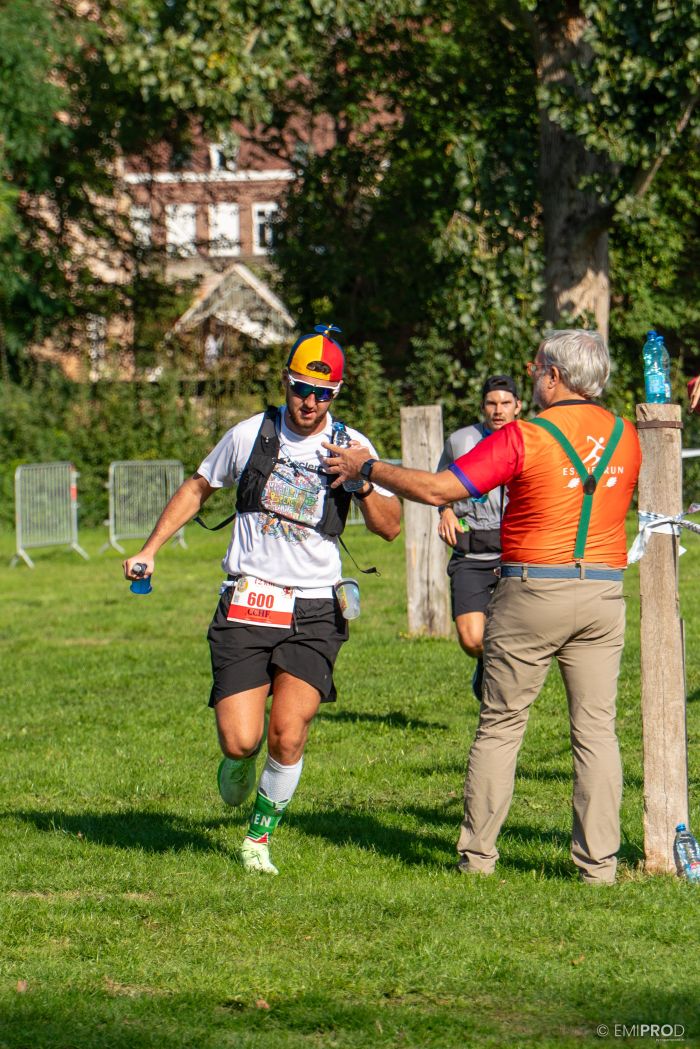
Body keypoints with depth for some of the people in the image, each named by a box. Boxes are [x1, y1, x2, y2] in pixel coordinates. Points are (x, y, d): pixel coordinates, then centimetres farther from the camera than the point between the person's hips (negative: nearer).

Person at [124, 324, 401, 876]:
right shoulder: (250, 434, 5)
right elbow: (198, 488, 21)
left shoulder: (350, 446, 4)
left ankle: (261, 835, 10)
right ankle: (239, 763, 30)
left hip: (314, 612, 0)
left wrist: (363, 484, -17)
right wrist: (150, 549, 16)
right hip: (245, 607, 0)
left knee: (288, 736, -13)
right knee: (241, 741, -8)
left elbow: (390, 527, 1)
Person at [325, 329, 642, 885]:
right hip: (604, 593, 4)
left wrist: (367, 467, 0)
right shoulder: (625, 436, 5)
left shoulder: (525, 438, -11)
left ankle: (478, 854, 10)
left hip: (533, 590, -4)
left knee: (500, 725, 7)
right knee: (596, 729, 5)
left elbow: (437, 489, -13)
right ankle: (599, 861, 1)